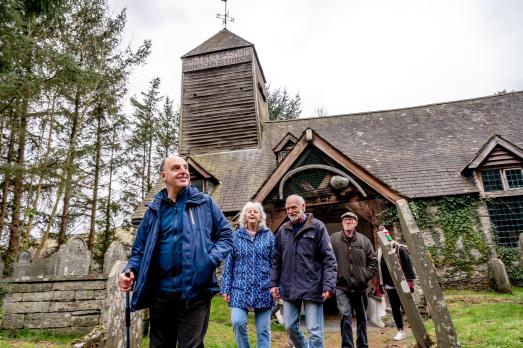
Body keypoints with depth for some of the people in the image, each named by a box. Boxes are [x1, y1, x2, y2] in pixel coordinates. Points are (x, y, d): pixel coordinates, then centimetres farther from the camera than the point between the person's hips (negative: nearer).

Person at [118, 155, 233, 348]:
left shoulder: (204, 203, 2)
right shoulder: (154, 210, 9)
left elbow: (225, 235, 2)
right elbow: (140, 248, 12)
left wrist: (210, 260, -14)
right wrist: (130, 271, -7)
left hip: (195, 292, -3)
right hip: (160, 293, 4)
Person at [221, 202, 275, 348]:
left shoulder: (268, 235, 5)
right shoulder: (236, 236, 4)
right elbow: (229, 264, 4)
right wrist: (226, 289, 1)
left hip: (263, 288, 0)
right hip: (241, 288, 0)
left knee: (263, 329, 5)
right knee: (237, 321, -13)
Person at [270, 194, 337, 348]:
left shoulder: (317, 226, -4)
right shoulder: (283, 230, 9)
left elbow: (329, 259, -6)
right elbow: (276, 260, 13)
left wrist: (329, 285, -13)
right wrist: (274, 283, 7)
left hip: (312, 287, -4)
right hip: (289, 288, 5)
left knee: (314, 331, 2)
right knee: (290, 326, 14)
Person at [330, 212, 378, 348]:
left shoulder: (364, 240, 1)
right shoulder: (333, 239, -6)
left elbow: (374, 262, 7)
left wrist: (365, 276, -4)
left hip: (360, 287, 3)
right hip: (342, 287, -3)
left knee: (362, 318, 15)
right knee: (345, 316, -11)